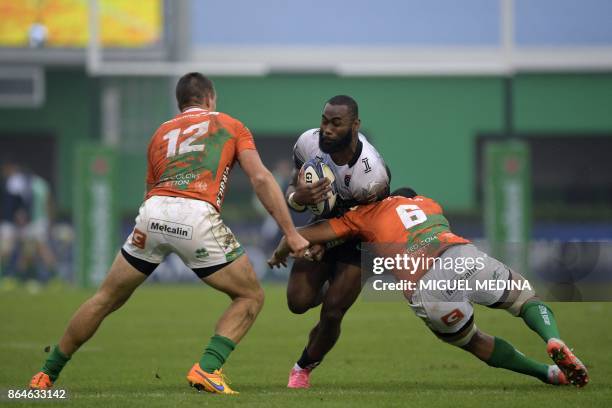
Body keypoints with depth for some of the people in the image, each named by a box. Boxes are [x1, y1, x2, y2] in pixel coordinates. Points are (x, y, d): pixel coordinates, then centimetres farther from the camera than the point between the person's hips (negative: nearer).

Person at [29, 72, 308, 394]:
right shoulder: (229, 125, 20)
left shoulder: (161, 132, 30)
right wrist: (291, 234, 8)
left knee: (107, 299, 20)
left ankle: (47, 374, 28)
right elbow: (261, 178, 9)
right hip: (198, 216, -4)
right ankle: (207, 368, -6)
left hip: (153, 211, 4)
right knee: (251, 297, 13)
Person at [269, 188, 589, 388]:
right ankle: (554, 341, -9)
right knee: (528, 300, 22)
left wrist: (280, 253, 44)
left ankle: (550, 373, 16)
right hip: (464, 256, 2)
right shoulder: (430, 204, 33)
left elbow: (299, 235, 24)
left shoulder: (367, 214, 24)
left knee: (476, 343, 24)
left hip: (427, 292, -2)